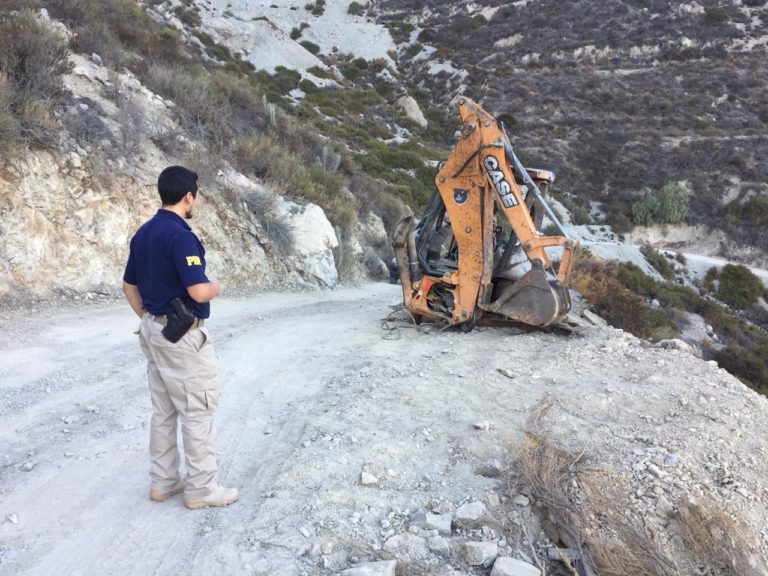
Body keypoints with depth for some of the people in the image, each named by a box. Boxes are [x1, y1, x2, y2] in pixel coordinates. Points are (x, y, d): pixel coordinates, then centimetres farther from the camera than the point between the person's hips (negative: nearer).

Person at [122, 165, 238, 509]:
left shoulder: (143, 233, 8)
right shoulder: (180, 236, -21)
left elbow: (129, 286, 15)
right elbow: (199, 292, -27)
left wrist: (148, 321, 20)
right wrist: (217, 286, -5)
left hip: (153, 330, 9)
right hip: (182, 335, -9)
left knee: (163, 410, 17)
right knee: (197, 411, 2)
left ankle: (163, 481, 27)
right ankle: (200, 488, 12)